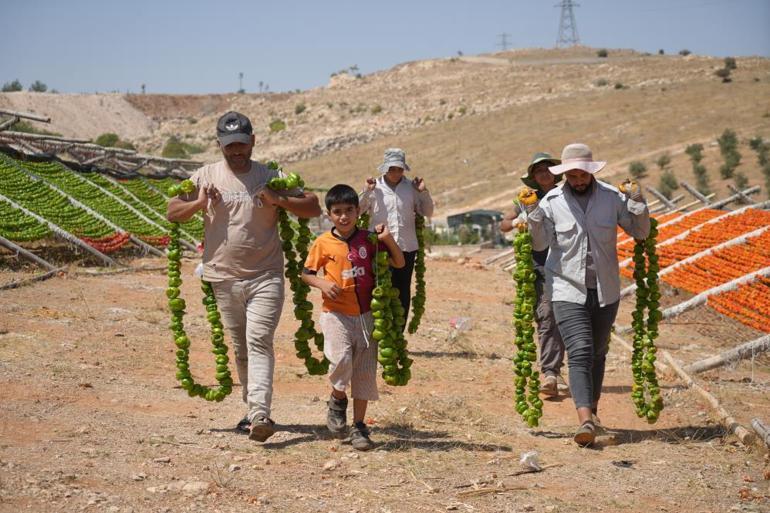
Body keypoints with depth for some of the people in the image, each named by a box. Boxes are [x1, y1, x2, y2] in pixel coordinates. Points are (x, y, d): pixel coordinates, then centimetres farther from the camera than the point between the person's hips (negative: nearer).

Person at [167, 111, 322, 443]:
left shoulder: (271, 178, 2)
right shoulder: (206, 177, 6)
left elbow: (314, 207, 1)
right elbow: (172, 212, 8)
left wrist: (279, 201, -15)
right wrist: (198, 203, -11)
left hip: (265, 277, -3)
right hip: (224, 278, 3)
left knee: (259, 342, -15)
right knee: (240, 349, 11)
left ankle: (260, 415, -24)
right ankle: (253, 408, 23)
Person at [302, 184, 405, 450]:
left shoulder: (369, 240, 2)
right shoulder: (323, 243, -1)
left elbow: (399, 263, 4)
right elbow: (306, 273, 7)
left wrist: (388, 240, -11)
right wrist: (323, 283, -12)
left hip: (366, 315, 2)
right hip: (336, 315, -2)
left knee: (365, 372, 4)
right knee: (341, 359, -23)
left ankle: (359, 427, 15)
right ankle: (337, 399, 8)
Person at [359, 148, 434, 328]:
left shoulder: (411, 187, 5)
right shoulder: (375, 187, 0)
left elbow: (427, 212, 11)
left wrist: (423, 192, -3)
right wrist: (366, 192, -14)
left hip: (407, 247, 3)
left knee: (403, 292, 9)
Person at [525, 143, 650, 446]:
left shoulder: (611, 197, -1)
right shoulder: (552, 201, -5)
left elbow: (640, 233, 4)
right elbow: (540, 244, -7)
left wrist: (638, 204, -12)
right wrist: (533, 214, -21)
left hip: (605, 290, 3)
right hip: (568, 290, -3)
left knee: (598, 353, 16)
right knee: (580, 353, -16)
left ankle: (593, 409, 34)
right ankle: (585, 422, -25)